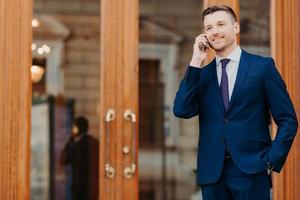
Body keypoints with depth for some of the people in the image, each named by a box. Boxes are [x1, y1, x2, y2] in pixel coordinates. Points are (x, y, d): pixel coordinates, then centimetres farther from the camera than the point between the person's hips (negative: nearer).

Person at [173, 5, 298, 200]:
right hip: (212, 174, 3)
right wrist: (196, 62, -5)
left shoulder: (263, 66, 2)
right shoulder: (201, 74, 11)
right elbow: (182, 111, -5)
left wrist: (272, 161, -8)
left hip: (251, 171, -3)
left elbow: (288, 120, 2)